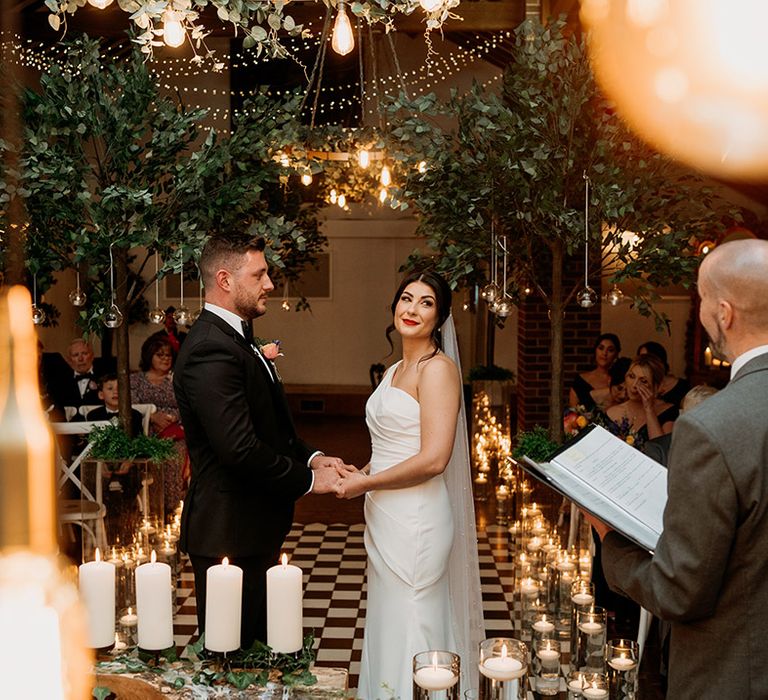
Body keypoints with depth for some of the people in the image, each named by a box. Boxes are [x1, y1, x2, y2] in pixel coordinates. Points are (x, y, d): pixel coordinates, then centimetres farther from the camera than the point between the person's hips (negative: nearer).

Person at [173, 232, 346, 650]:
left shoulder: (235, 339, 13)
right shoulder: (211, 350, -21)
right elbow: (240, 449, -28)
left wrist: (309, 456, 4)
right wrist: (308, 480, -15)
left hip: (254, 528, 10)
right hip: (229, 534, -10)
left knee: (258, 644, 20)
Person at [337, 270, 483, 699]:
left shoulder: (438, 369, -14)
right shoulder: (395, 371, 14)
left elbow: (433, 459, -22)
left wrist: (366, 484, -13)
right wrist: (360, 474, 3)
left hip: (416, 519, -9)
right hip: (385, 518, 9)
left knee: (409, 630, 4)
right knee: (386, 624, 18)